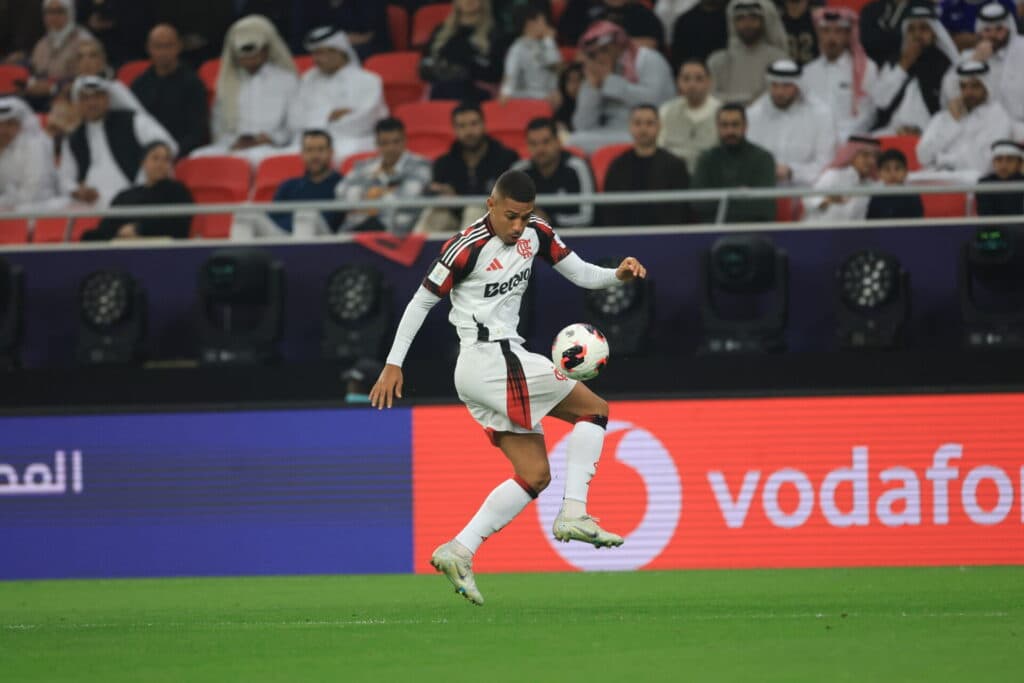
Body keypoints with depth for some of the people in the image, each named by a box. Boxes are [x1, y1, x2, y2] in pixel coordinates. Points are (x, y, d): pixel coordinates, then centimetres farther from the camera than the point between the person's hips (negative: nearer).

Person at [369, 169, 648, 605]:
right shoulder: (468, 247, -13)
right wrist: (393, 364, -6)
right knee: (594, 409, -7)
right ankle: (573, 513, -13)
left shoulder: (536, 234, 8)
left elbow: (581, 274, 12)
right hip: (491, 356, -9)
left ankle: (459, 552, 0)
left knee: (535, 476, 5)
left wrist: (619, 275, -10)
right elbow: (421, 301, -6)